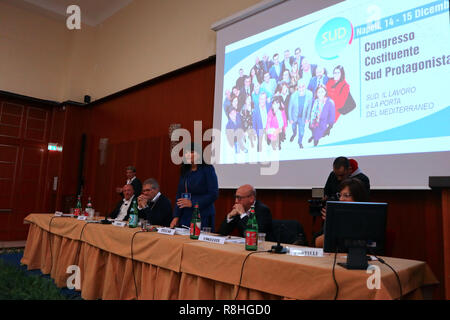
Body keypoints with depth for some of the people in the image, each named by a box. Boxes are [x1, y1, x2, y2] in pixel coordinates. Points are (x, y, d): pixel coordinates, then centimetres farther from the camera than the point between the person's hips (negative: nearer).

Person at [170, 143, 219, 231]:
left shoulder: (207, 169, -6)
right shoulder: (184, 171, 11)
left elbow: (214, 194, -12)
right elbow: (179, 195, 12)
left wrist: (192, 203, -16)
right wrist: (176, 216, 3)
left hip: (203, 217, -5)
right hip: (185, 216, 5)